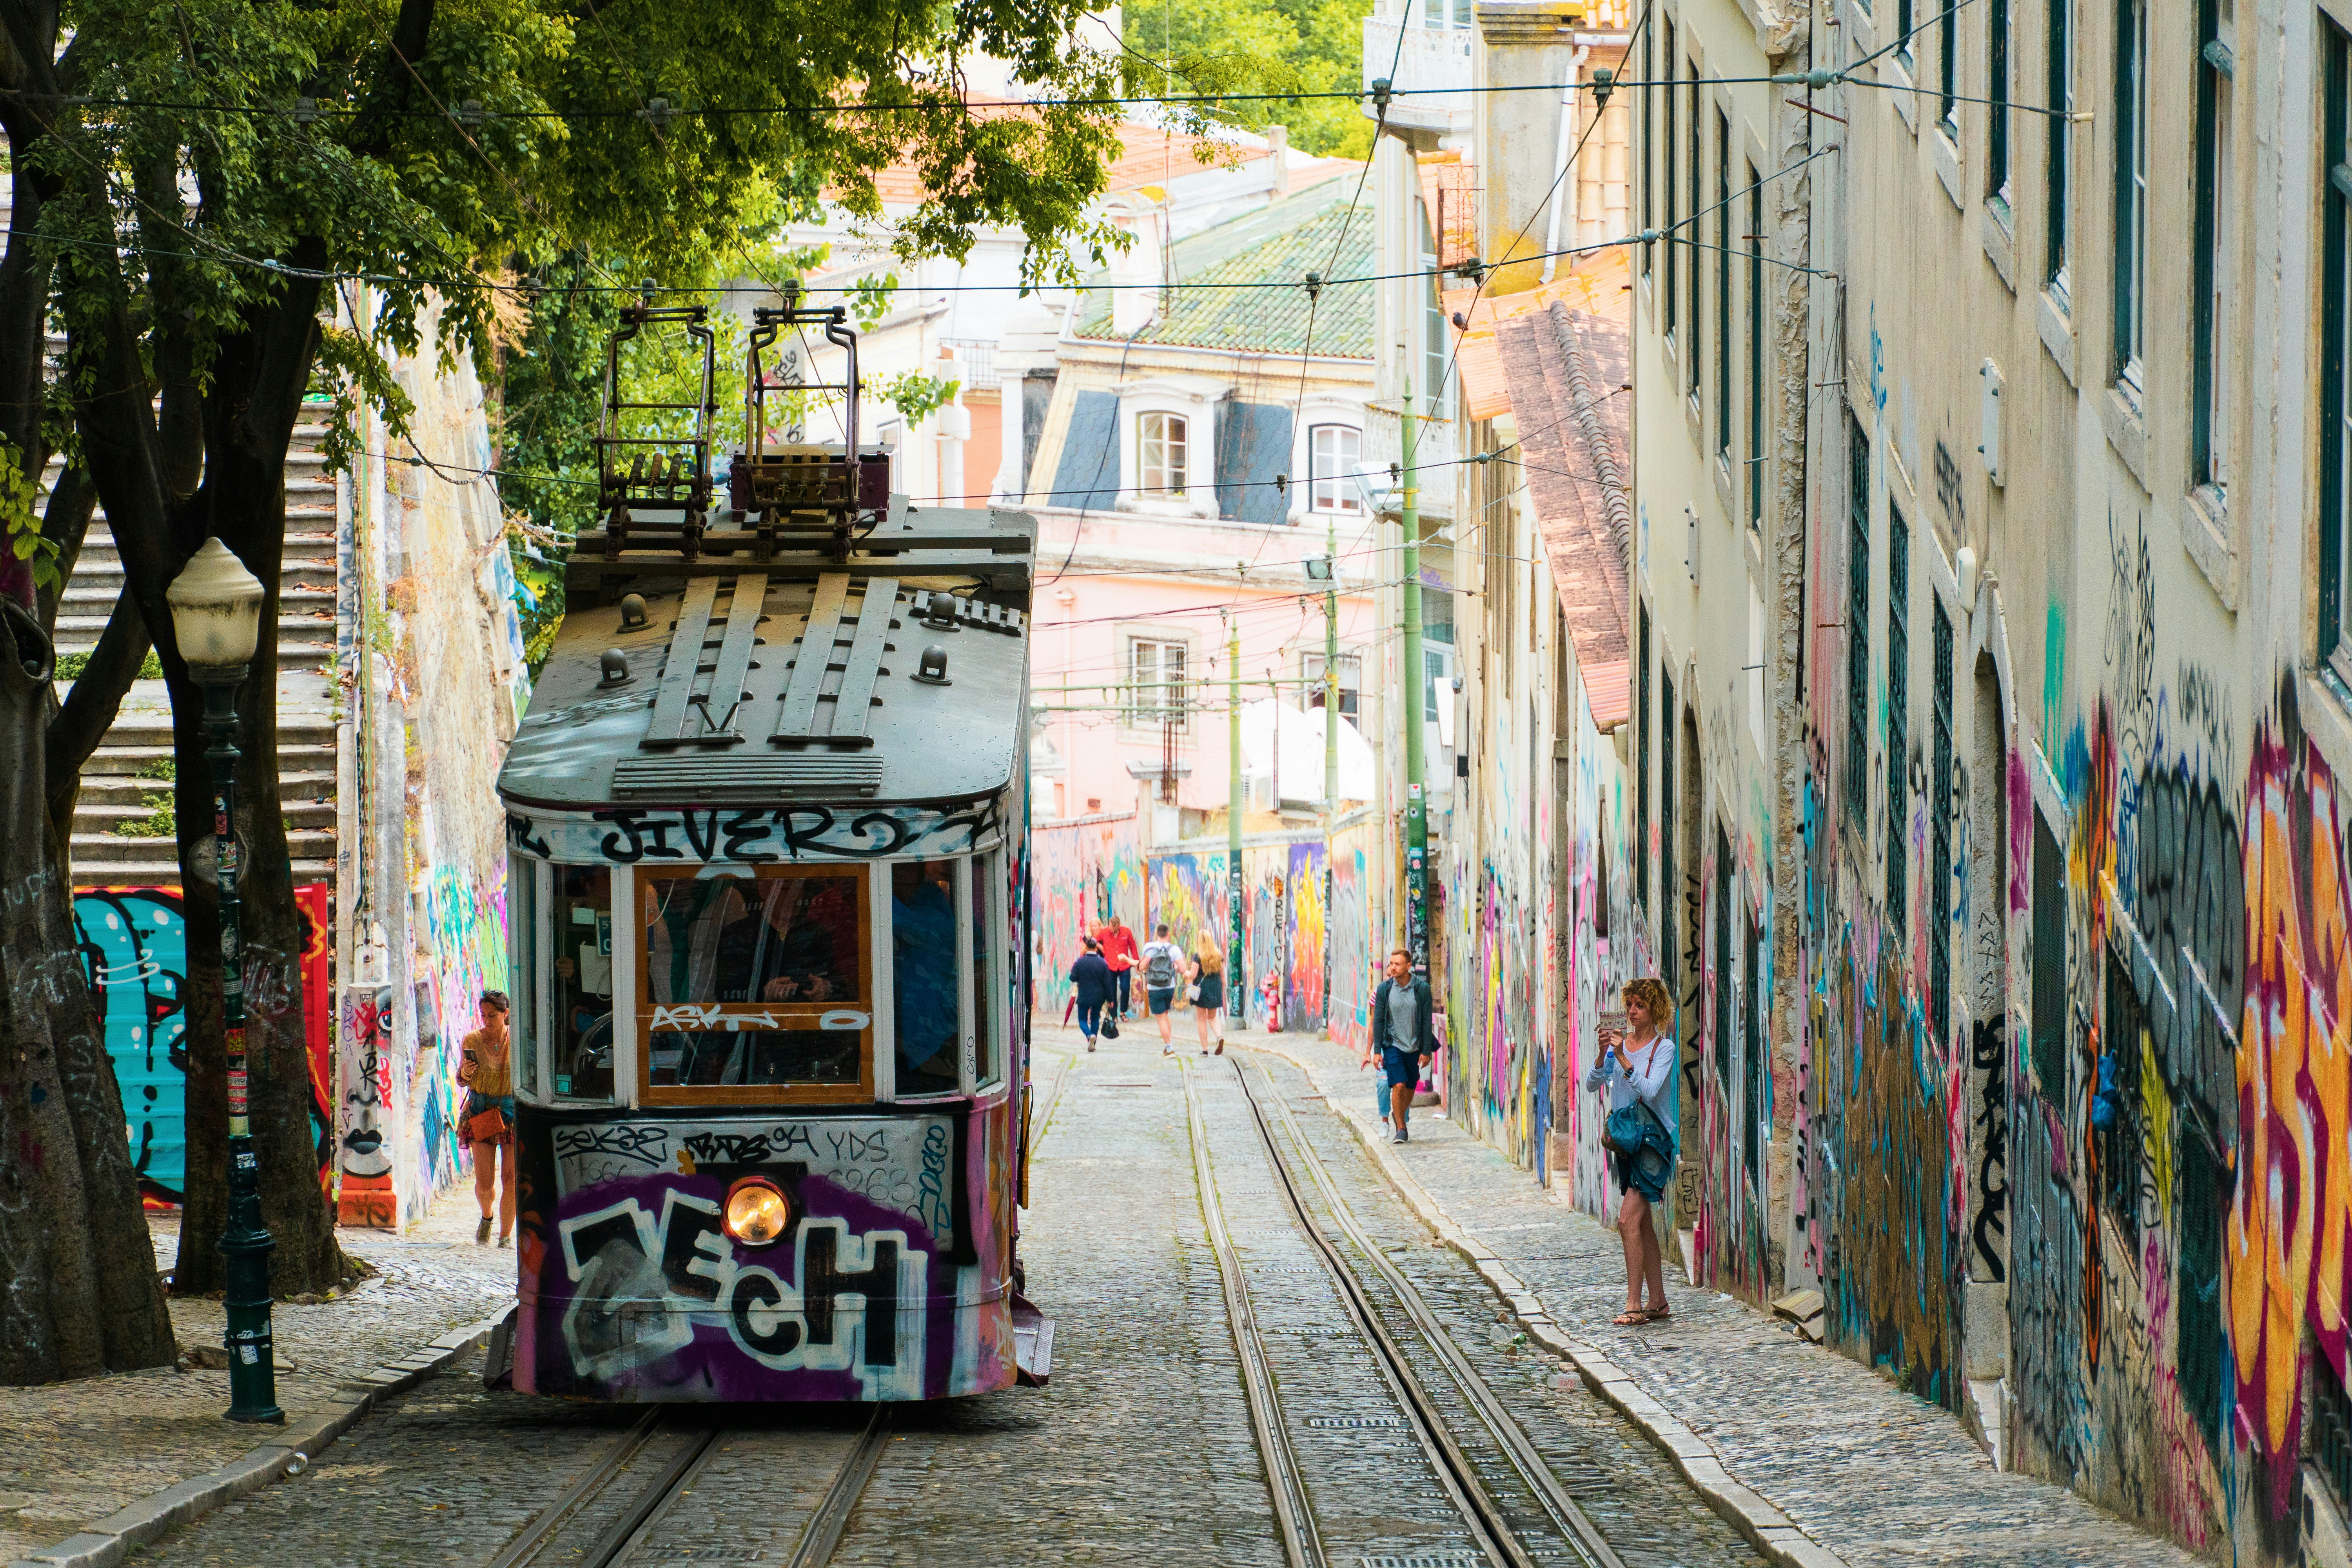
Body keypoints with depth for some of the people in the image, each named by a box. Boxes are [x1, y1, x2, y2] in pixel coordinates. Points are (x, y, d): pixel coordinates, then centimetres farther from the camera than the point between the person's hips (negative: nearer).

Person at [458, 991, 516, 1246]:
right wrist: (465, 1073, -16)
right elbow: (462, 1082, 6)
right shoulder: (471, 1041, -3)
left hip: (512, 1110, 0)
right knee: (484, 1183, -4)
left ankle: (505, 1237, 5)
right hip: (481, 1111, 0)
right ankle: (486, 1216, 28)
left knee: (511, 1180, -5)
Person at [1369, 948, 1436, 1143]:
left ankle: (1399, 1117, 38)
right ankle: (1400, 1128, -1)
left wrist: (1426, 1051, -5)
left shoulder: (1422, 989, -8)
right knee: (1398, 1085, -14)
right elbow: (1378, 1021, -1)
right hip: (1393, 1045, -1)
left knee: (1410, 1088, 11)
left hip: (1414, 1047, 1)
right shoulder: (1384, 990, -6)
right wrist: (1377, 1051, -5)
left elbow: (1427, 1021, -3)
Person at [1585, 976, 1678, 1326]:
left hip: (1653, 1137, -7)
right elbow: (1592, 1083, 1)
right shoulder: (1620, 1042, 8)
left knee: (1629, 1219, -16)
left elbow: (1649, 1091, -20)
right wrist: (1603, 1054, -15)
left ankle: (1635, 1306, -15)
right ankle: (1658, 1303, 17)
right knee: (1642, 1223, 10)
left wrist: (1623, 1058, -26)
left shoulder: (1663, 1048, -7)